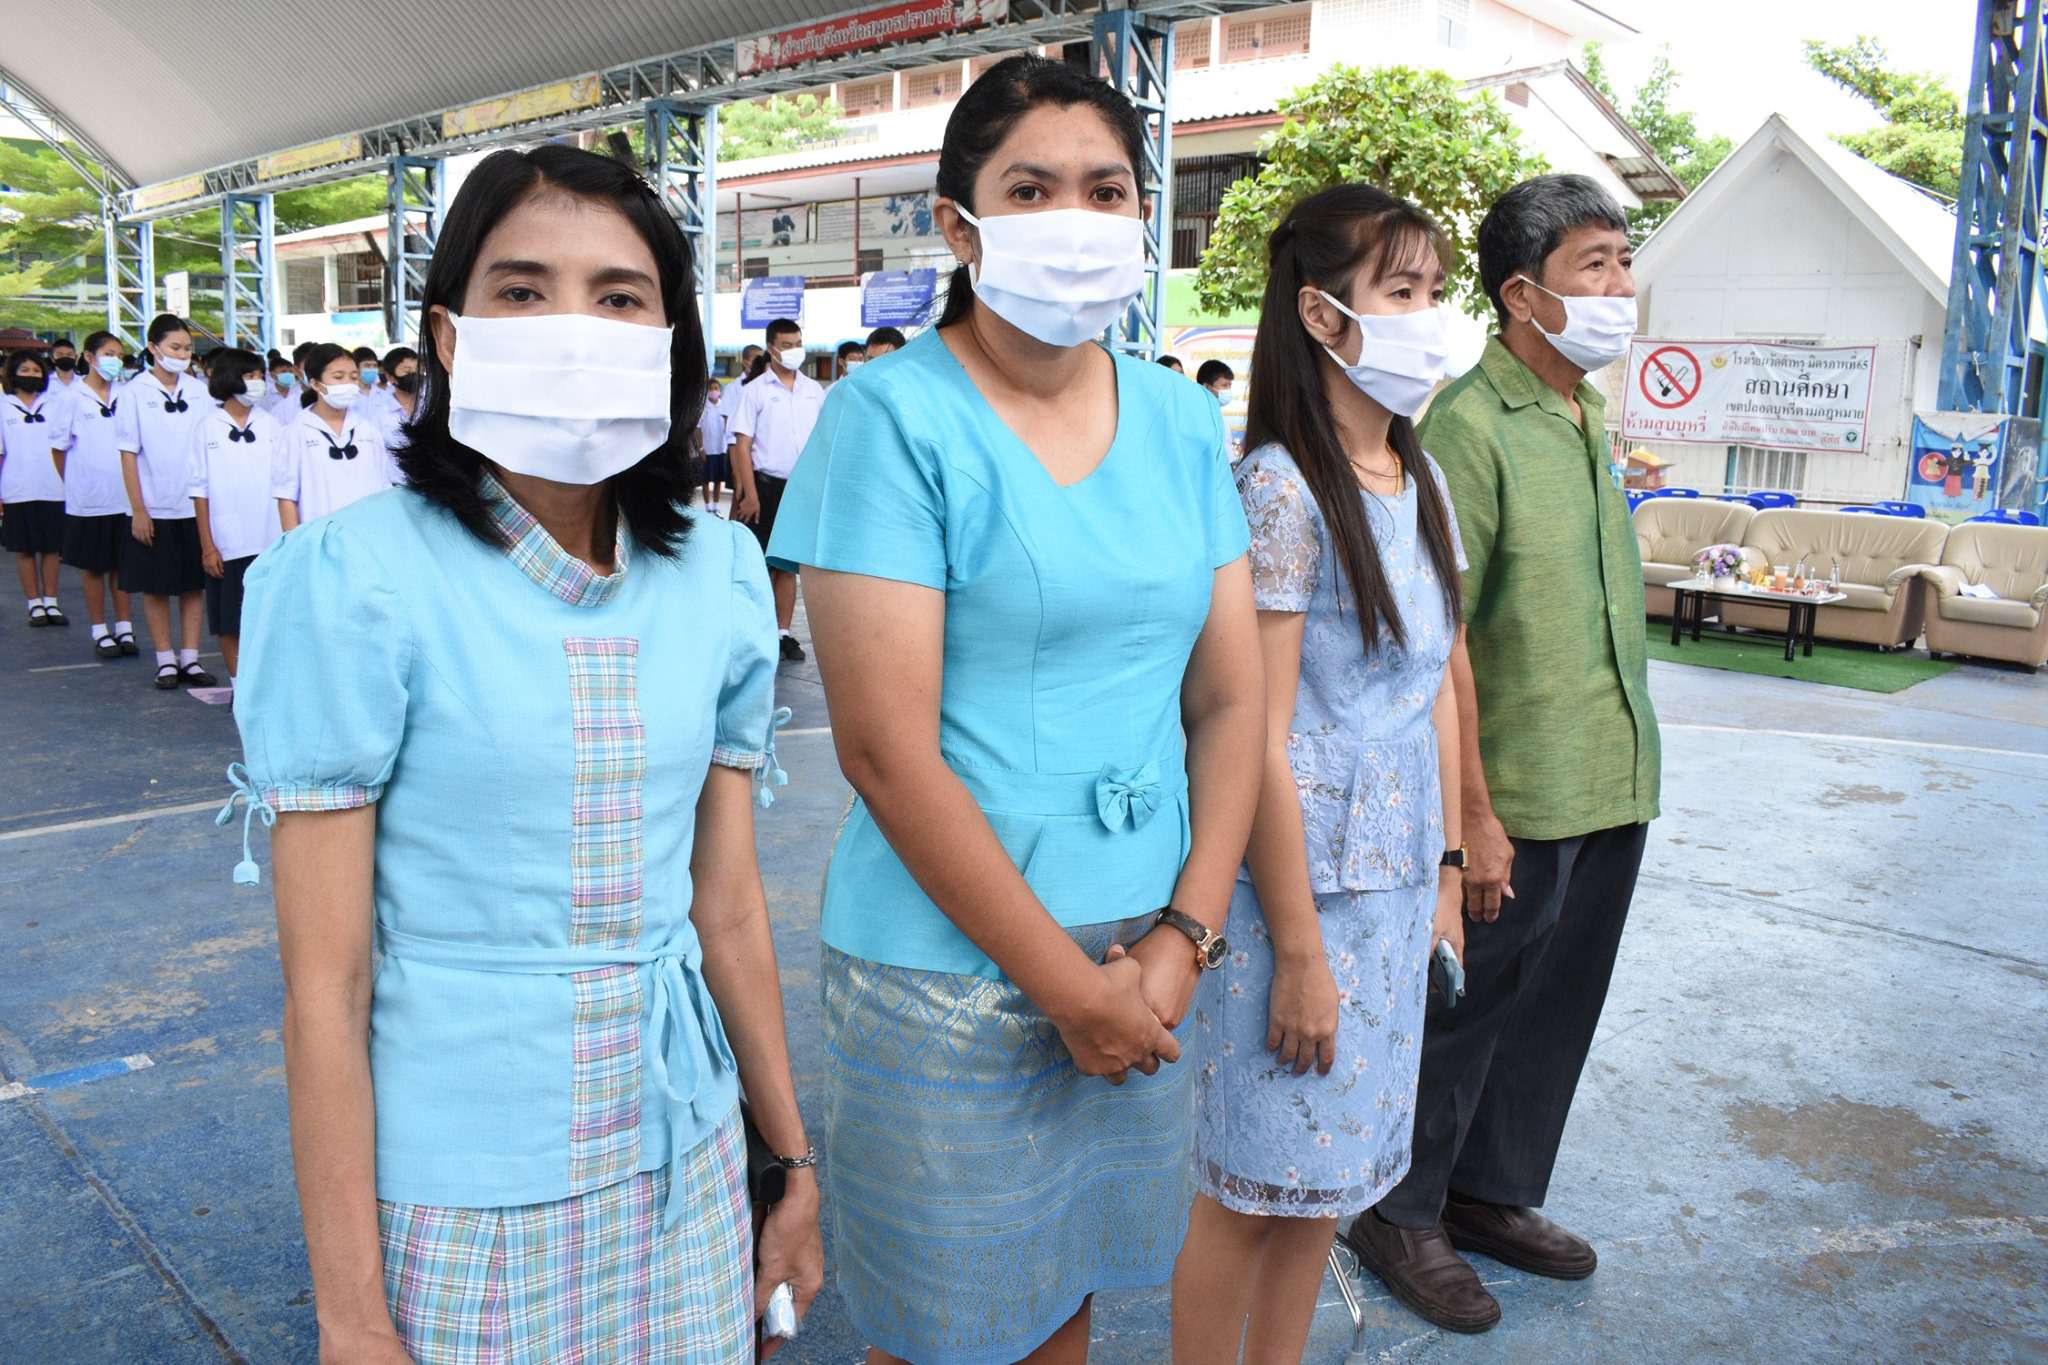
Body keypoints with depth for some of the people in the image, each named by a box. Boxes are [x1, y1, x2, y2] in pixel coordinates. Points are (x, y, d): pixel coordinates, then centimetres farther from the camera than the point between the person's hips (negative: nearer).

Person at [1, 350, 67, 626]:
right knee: (24, 549, 5)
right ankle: (35, 604, 11)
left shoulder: (52, 406, 7)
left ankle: (50, 602, 11)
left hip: (52, 490, 1)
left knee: (51, 547, 5)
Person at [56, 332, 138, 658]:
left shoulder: (125, 395, 2)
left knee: (122, 564, 9)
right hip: (88, 498, -2)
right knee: (93, 567, 8)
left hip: (124, 496, 2)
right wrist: (75, 482, 3)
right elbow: (60, 446, 1)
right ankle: (100, 632, 16)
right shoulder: (74, 396, -5)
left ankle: (124, 628, 18)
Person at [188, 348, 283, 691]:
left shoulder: (271, 425, 4)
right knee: (229, 619, 7)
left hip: (269, 541, 1)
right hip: (227, 543, -1)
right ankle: (238, 685, 18)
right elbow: (200, 490, 0)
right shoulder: (208, 427, 0)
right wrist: (207, 546, -5)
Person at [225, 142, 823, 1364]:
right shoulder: (355, 578, -16)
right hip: (460, 1189, -3)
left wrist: (796, 1159, 9)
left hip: (686, 1162, 4)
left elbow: (728, 905, 4)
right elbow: (325, 985, -13)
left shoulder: (720, 571, -3)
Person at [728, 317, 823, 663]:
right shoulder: (755, 390, -3)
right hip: (768, 485, -3)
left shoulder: (815, 390, 8)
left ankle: (784, 633, 15)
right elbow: (742, 445, -5)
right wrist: (750, 495, -12)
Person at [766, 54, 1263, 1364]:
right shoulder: (893, 416, -12)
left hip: (1143, 971, 5)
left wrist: (1182, 939, -6)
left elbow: (1231, 699, 5)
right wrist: (1069, 985, -13)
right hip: (952, 976, -4)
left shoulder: (1182, 422, 5)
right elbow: (886, 750, -17)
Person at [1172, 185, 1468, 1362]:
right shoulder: (1282, 490, -17)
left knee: (1328, 1176, 19)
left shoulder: (1421, 483, 7)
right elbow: (1260, 739, -19)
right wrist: (1298, 949, -17)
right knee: (1256, 1188, 7)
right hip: (1300, 882, -7)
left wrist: (1446, 870, 13)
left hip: (1399, 884, 8)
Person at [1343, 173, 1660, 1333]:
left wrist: (1629, 759, 17)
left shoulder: (1589, 416, 12)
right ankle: (1403, 1214, 26)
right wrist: (1475, 813, -20)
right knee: (1471, 1007, 6)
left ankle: (1493, 1192, 36)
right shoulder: (1471, 423, -16)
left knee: (1557, 1008, 18)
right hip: (1520, 797, -8)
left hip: (1614, 783, 8)